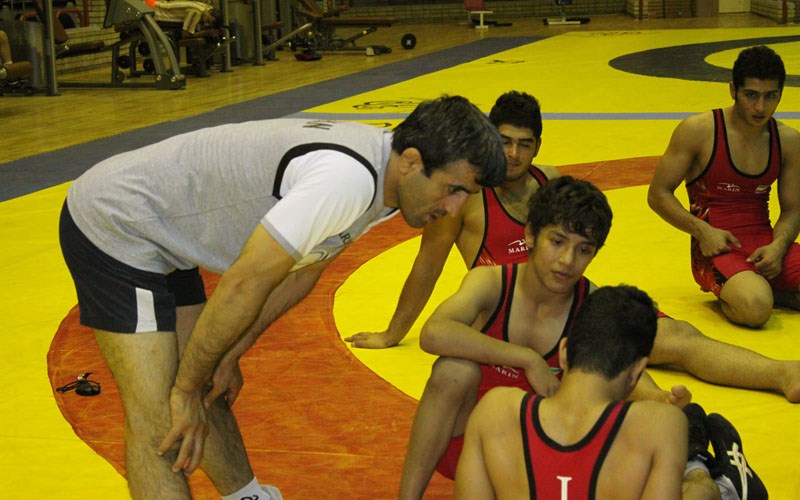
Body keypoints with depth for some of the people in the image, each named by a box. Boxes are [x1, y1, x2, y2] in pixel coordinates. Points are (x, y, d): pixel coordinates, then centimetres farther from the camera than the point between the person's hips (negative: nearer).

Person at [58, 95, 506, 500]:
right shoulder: (348, 180, -32)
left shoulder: (378, 171, 1)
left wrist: (228, 355, 7)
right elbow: (245, 284, -30)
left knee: (209, 391, 17)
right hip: (113, 224, -9)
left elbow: (302, 270, 10)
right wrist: (186, 389, -18)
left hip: (159, 233, 9)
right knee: (160, 424, -11)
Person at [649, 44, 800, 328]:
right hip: (716, 246, -4)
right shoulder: (697, 131, -7)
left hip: (766, 243, 4)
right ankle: (726, 293, 0)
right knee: (755, 309, -34)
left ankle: (769, 289, 4)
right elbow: (658, 195, -4)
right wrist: (703, 231, -18)